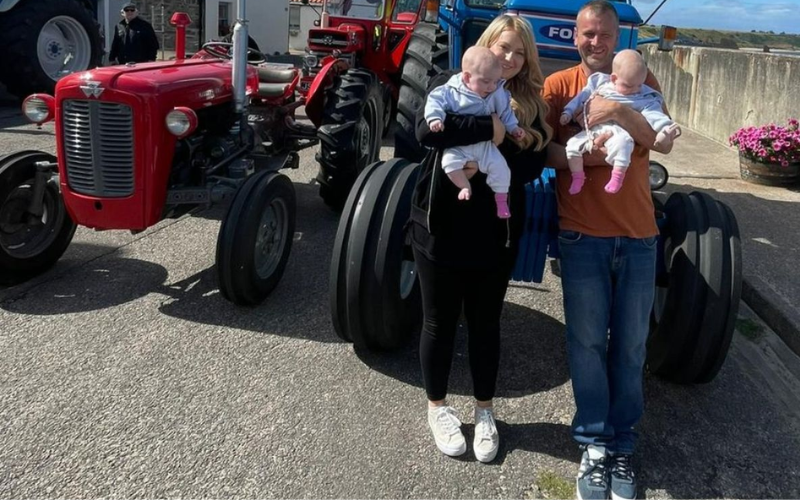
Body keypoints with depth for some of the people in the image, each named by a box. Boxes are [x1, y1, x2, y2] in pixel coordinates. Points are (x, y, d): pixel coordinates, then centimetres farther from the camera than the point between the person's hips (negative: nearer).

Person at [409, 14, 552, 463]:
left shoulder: (531, 103, 6)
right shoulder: (450, 84, -2)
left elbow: (535, 164, -6)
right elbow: (427, 129, -22)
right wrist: (490, 128, -23)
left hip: (497, 233, 2)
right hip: (442, 227, -2)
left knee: (486, 323, 13)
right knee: (441, 321, 11)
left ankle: (485, 411, 32)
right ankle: (438, 407, 31)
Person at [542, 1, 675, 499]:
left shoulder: (642, 81, 7)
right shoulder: (559, 84, 4)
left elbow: (664, 141, -5)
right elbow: (542, 149, -3)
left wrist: (618, 111, -20)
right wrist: (580, 155, -21)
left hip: (638, 237, 2)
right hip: (582, 235, -1)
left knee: (630, 346, 8)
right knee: (588, 342, 5)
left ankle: (623, 445, 23)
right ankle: (595, 445, 19)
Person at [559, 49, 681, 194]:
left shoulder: (644, 98, 4)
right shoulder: (599, 82, 11)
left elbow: (652, 112, -8)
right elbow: (581, 98, 18)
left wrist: (664, 126, -26)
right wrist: (568, 112, 14)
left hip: (618, 131, -4)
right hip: (593, 130, 4)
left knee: (621, 142, -36)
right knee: (573, 144, -6)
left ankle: (617, 176, -27)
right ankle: (577, 177, 6)